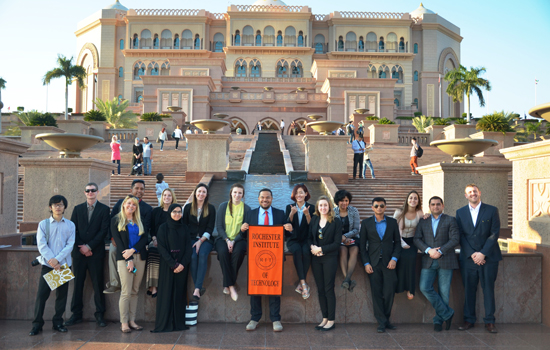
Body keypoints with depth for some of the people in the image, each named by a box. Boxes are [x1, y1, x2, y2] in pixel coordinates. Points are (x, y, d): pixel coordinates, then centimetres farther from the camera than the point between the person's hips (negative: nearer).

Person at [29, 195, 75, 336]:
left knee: (62, 294, 6)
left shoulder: (70, 225, 5)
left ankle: (58, 323, 17)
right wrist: (52, 261, -14)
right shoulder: (43, 224, 4)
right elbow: (42, 245, -4)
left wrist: (58, 259, -15)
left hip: (64, 264, 1)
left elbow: (70, 245, -2)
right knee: (41, 294, -3)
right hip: (48, 265, -1)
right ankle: (37, 324, 8)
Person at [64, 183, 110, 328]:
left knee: (98, 284, 0)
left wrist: (89, 246, -10)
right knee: (77, 283, 6)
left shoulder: (104, 209, 2)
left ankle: (99, 315, 9)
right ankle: (76, 314, 15)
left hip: (96, 252, -2)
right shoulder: (78, 209, 12)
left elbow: (104, 231, -5)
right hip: (79, 252, 3)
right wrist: (81, 247, -5)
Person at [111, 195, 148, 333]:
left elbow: (145, 238, 6)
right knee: (126, 292, -8)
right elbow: (117, 240, -2)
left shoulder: (139, 221, 16)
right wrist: (129, 259, -10)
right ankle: (124, 322, -2)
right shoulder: (116, 220, 6)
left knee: (135, 291, 4)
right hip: (124, 258, -3)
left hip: (140, 257, 4)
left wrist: (132, 250, -11)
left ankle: (132, 320, 9)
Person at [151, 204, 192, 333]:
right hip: (167, 266, -3)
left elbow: (188, 247, 4)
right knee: (166, 293, -2)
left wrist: (183, 264, -10)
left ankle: (179, 323, 10)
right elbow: (161, 248, -7)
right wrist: (173, 264, -14)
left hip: (182, 265, 3)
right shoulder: (163, 228, 0)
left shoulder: (184, 228, 9)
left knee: (180, 294, 4)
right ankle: (164, 324, 4)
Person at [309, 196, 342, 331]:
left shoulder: (336, 221, -4)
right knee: (320, 289, 7)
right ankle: (324, 319, 16)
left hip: (330, 258, -4)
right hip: (316, 258, 4)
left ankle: (331, 320, 6)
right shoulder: (314, 220, 9)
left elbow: (336, 243, -8)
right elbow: (309, 237, 10)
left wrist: (321, 249, -14)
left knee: (329, 289, -3)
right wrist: (312, 247, -10)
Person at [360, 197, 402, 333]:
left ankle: (386, 320, 15)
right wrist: (366, 263, -3)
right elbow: (362, 245, 5)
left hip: (388, 262, 0)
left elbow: (397, 242, 9)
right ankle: (381, 322, 9)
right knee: (376, 293, 0)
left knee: (389, 292, -3)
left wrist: (394, 259, -5)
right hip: (373, 263, 0)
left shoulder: (392, 222, 9)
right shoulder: (366, 223, 6)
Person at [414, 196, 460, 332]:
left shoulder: (450, 220, 7)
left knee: (444, 292, 0)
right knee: (425, 288, -11)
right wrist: (428, 250, -13)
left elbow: (455, 239, -4)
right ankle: (447, 314, 4)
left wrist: (440, 251, -13)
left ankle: (438, 320, 15)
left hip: (445, 261, -2)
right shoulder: (423, 221, 13)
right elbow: (417, 239, 4)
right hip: (428, 261, 2)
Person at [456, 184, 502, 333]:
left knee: (488, 289, 3)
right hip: (468, 258, 2)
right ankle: (469, 320, 15)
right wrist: (472, 254, -8)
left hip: (488, 257, -1)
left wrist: (483, 253, -11)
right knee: (469, 290, 5)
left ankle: (489, 321, 14)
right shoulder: (460, 212, 9)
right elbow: (460, 235, 4)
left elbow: (494, 234, -3)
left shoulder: (492, 210, 3)